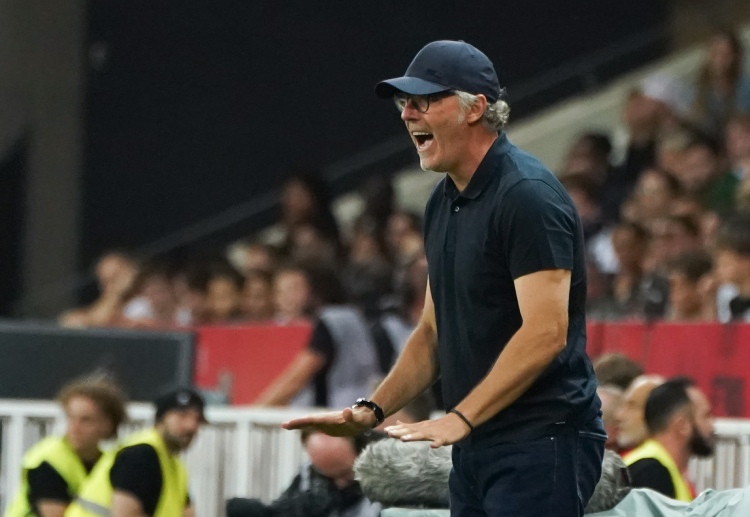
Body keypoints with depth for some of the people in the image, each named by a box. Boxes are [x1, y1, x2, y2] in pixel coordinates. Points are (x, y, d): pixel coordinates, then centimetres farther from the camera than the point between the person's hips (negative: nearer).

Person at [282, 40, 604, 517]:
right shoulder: (444, 202, 14)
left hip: (541, 442, -9)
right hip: (477, 448, 9)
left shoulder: (528, 196, -14)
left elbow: (545, 333, -22)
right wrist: (372, 411, 11)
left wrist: (460, 418, -24)